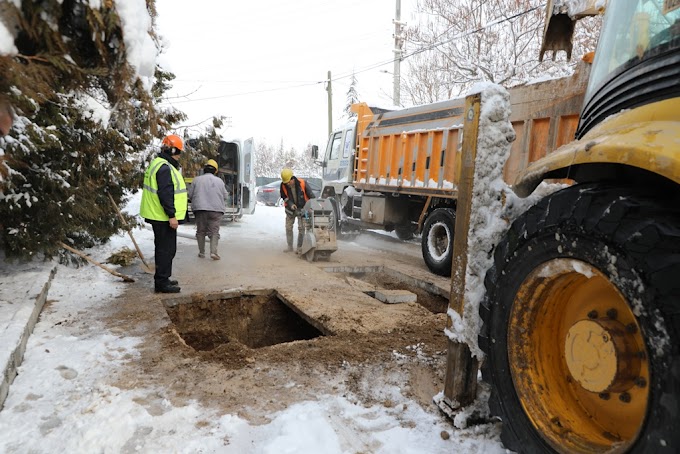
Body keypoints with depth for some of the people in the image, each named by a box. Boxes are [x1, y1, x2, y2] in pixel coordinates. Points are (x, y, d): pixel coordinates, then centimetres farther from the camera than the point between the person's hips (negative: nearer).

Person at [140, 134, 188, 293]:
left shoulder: (159, 164, 18)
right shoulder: (165, 167, -17)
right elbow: (165, 194, -23)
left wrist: (182, 200, 24)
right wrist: (172, 215, -23)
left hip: (159, 216, 11)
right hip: (164, 217, -11)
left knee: (164, 248, 18)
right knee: (166, 249, -5)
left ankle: (163, 279, 27)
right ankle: (162, 282, 1)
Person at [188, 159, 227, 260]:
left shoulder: (197, 180, 3)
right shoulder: (219, 181, 5)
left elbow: (190, 195, 6)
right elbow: (225, 196, 10)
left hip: (200, 209, 0)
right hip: (216, 210, 0)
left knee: (201, 231, 11)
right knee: (214, 231, 3)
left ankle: (202, 252, 15)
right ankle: (213, 251, -10)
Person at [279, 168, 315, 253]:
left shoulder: (302, 183, -21)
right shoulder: (283, 185, -14)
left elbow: (310, 194, -12)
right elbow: (285, 197, -5)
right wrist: (290, 204, -22)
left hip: (302, 208, -3)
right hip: (290, 209, 3)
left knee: (301, 228, -6)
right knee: (288, 227, 6)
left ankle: (299, 247, 4)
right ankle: (290, 247, 18)